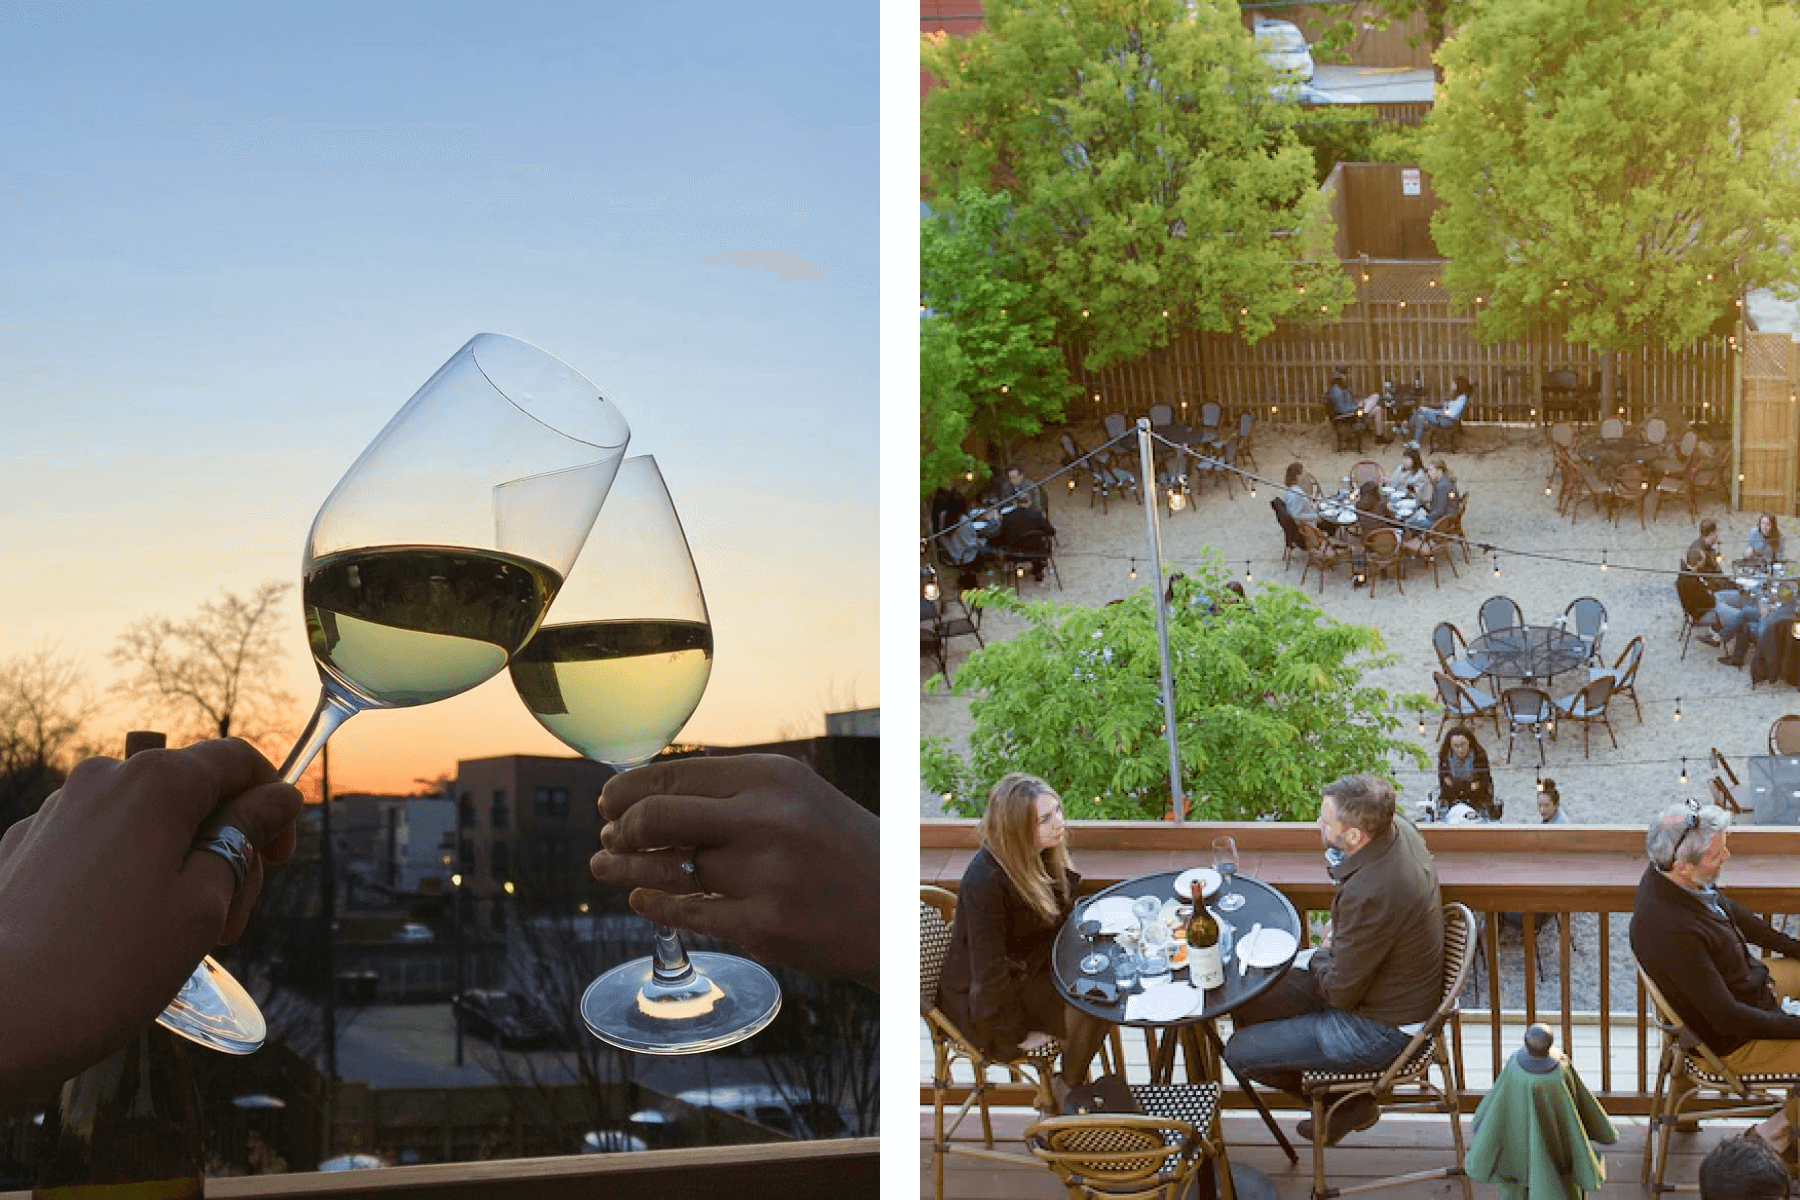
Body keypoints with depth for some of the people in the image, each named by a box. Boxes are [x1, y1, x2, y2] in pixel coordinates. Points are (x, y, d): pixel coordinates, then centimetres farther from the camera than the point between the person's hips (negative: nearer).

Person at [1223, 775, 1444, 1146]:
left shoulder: (1370, 895, -38)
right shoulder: (1398, 827, -10)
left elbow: (1339, 992, -24)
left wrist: (1322, 956, -3)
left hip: (1380, 1028, -10)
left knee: (1239, 1053, -3)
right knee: (1246, 1003, 15)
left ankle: (1348, 1104, 17)